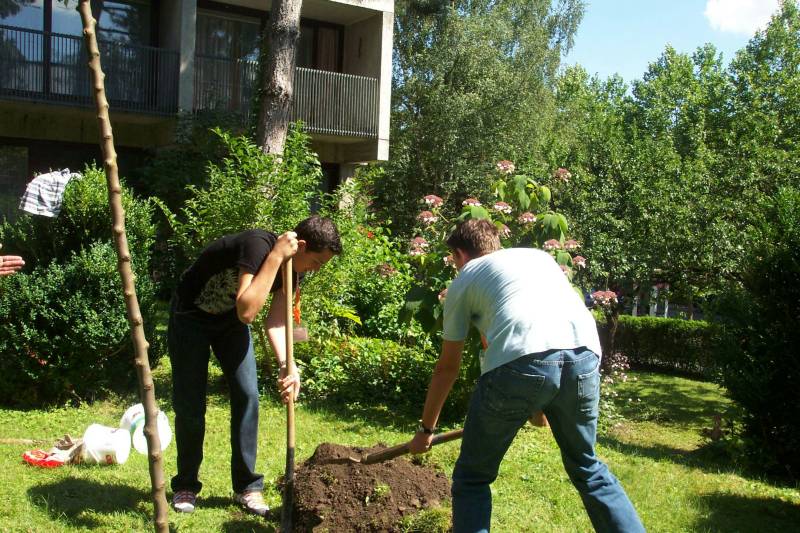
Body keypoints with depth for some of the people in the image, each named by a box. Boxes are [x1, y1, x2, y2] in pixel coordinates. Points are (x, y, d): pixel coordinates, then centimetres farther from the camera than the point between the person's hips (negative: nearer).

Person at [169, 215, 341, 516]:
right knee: (190, 405, -3)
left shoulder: (293, 268, -12)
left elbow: (275, 321, -14)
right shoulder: (258, 244, -35)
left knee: (247, 396, -3)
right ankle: (185, 486, 16)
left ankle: (246, 486, 8)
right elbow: (246, 312, -43)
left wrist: (286, 365, -30)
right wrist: (276, 256, -43)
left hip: (230, 320, 6)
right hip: (191, 317, -6)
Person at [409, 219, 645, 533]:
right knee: (587, 468, 27)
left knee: (472, 479, 15)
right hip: (584, 356, 4)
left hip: (519, 362, -4)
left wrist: (426, 430, 39)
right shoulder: (538, 255, 35)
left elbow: (447, 368, 27)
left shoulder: (463, 280, 24)